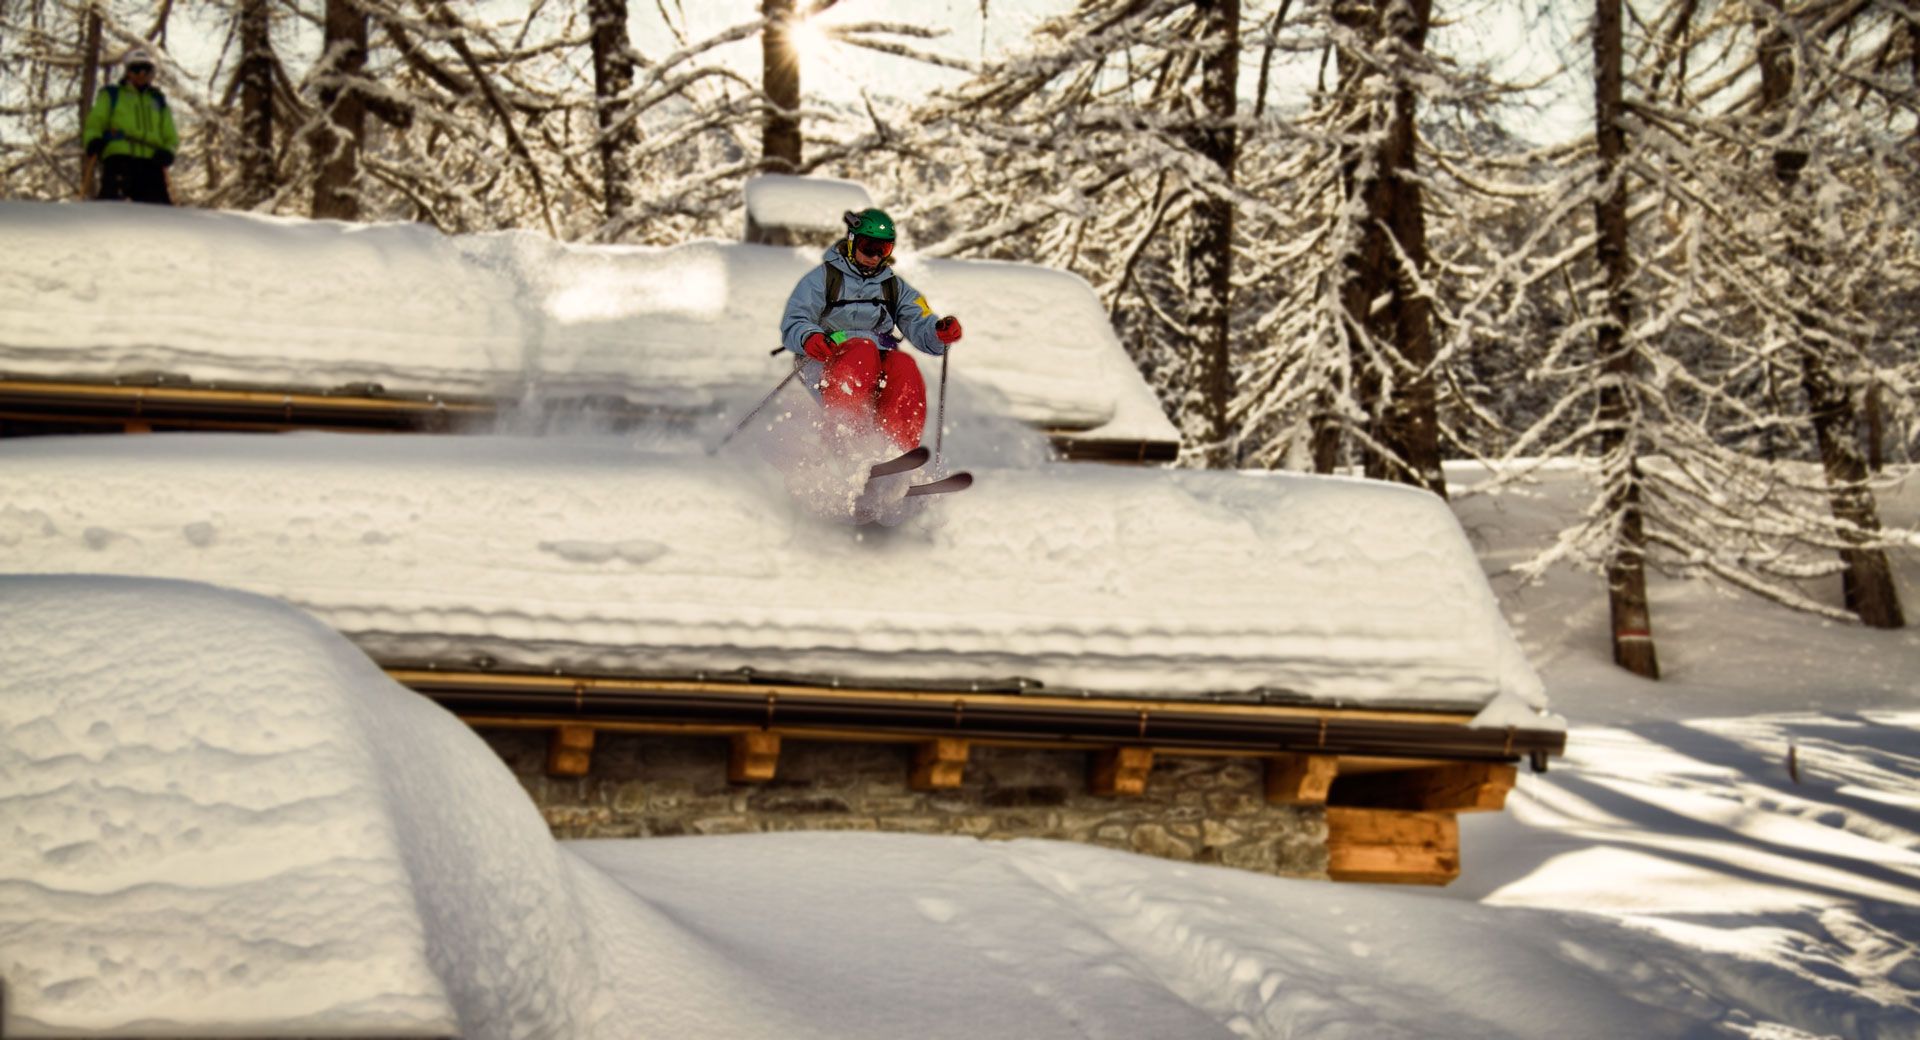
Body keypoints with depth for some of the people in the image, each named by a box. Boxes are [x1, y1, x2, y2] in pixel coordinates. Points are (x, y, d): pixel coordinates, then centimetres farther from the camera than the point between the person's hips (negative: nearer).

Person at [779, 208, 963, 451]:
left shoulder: (895, 287, 20)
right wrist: (808, 337, -29)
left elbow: (920, 326, 4)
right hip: (827, 361, -3)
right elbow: (793, 323, -4)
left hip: (879, 370, 3)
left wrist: (940, 332, -20)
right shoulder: (823, 278, 8)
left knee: (905, 367, -30)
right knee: (864, 351, -35)